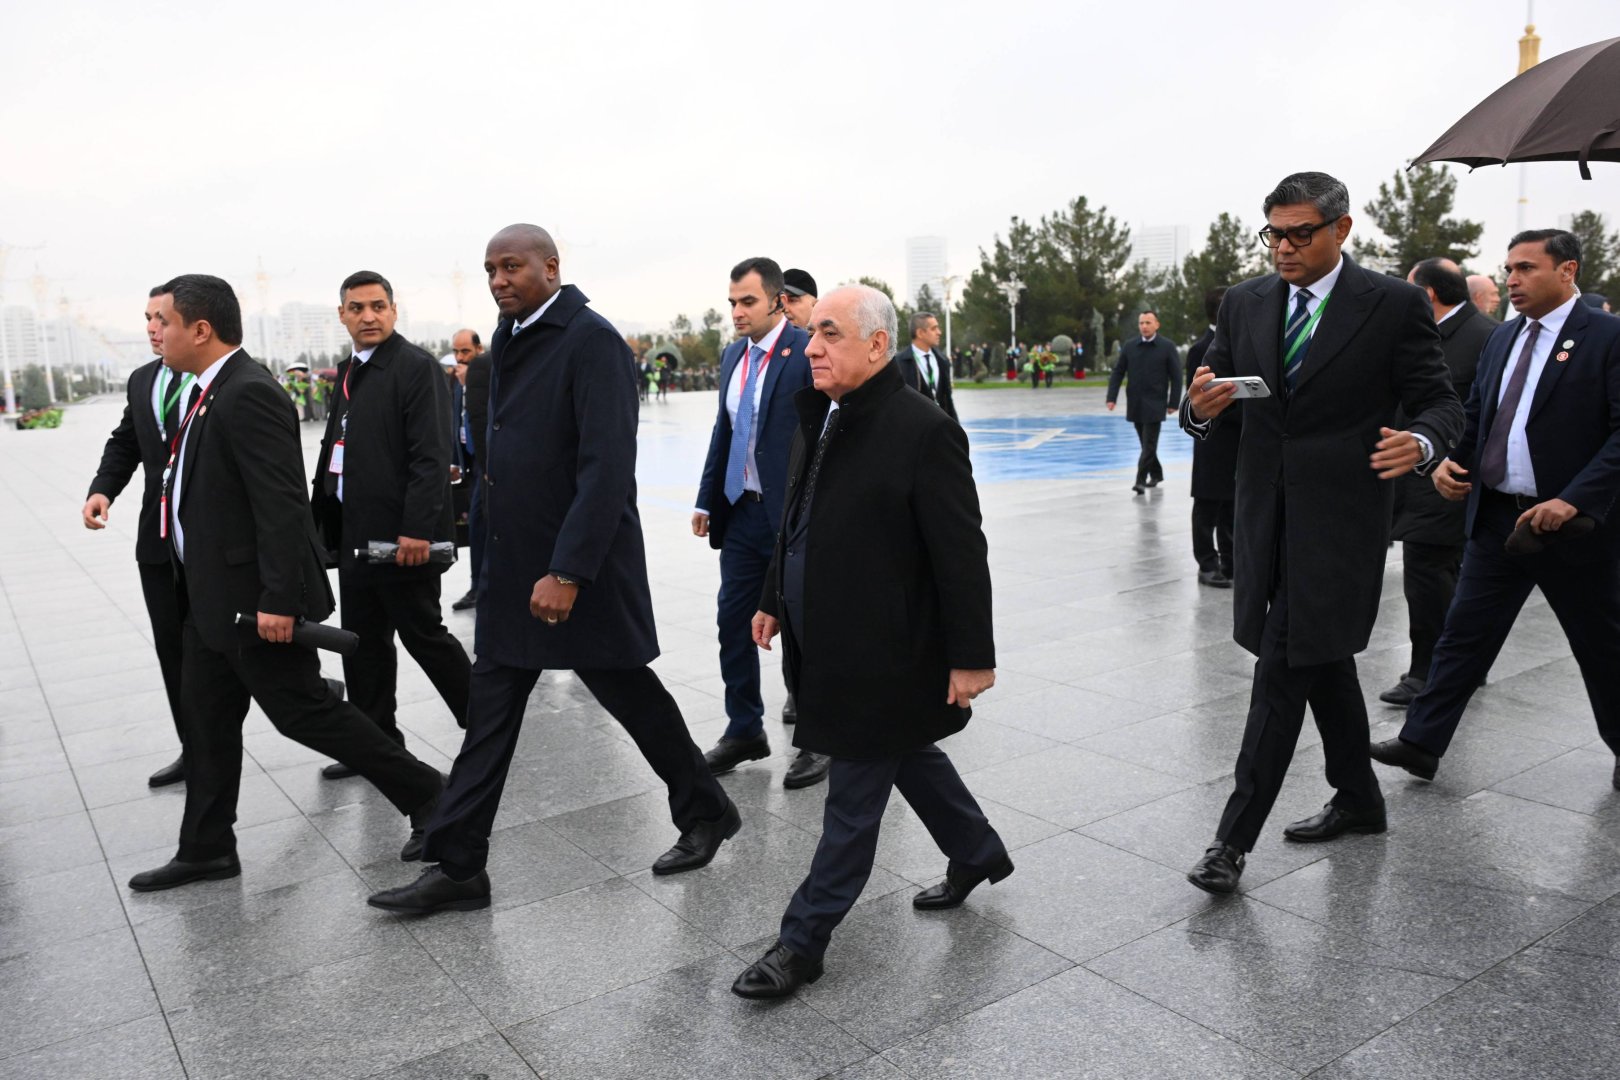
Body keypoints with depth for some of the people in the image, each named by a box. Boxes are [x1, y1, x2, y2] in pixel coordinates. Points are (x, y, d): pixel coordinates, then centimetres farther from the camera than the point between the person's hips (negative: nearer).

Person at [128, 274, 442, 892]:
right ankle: (206, 851, 28)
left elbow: (282, 504, -25)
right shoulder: (209, 391, 12)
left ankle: (425, 795, 10)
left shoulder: (249, 394, -20)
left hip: (251, 597, -10)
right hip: (212, 595, 10)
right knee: (205, 720, 15)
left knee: (304, 712, -2)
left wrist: (278, 598, -26)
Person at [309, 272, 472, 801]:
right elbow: (334, 449, 19)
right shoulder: (349, 372, 15)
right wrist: (322, 518, 14)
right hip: (354, 534, 8)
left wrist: (417, 530, -23)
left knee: (424, 634, 2)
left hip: (401, 536, -8)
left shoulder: (416, 367, -11)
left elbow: (431, 456, -18)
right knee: (364, 642, 12)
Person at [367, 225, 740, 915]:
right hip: (514, 563, 8)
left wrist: (568, 571, -25)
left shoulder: (591, 341, -15)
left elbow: (608, 467, -22)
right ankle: (456, 868, 18)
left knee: (629, 692, 8)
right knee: (491, 710, 9)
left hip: (583, 564, -7)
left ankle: (706, 814, 29)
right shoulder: (508, 339, 11)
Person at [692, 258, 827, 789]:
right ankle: (744, 730, 28)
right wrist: (706, 501, 14)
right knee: (733, 622, 12)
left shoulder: (807, 352, -12)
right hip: (742, 511, 7)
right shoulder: (732, 356, 11)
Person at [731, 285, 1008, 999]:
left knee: (854, 795, 4)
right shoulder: (818, 418, 7)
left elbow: (961, 555, -18)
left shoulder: (922, 430, -19)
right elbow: (796, 520, 18)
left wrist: (971, 657, -17)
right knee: (907, 756, 23)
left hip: (884, 650, -9)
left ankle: (805, 940, 16)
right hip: (827, 640, 9)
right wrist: (774, 599, 19)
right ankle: (977, 854, 45)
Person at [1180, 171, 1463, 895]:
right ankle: (1358, 801, 36)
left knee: (1284, 668, -6)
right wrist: (1200, 408, -17)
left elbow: (1441, 403, -3)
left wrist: (1421, 442, -26)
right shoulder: (1243, 303, 7)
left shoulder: (1394, 305, -5)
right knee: (1323, 660, 17)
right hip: (1267, 513, 5)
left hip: (1339, 517, -5)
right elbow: (1203, 405, 7)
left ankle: (1235, 837, 2)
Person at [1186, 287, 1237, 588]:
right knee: (1208, 507, 3)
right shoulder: (1202, 349, -11)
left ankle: (1229, 562, 23)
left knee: (1231, 506, 14)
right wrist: (1244, 415, -20)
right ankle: (1208, 564, 12)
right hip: (1214, 441, -7)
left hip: (1239, 440, 7)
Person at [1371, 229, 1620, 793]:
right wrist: (1450, 460, -2)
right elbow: (1475, 413, 16)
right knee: (1464, 631, 6)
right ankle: (1420, 743, 10)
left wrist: (1575, 499, -24)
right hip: (1496, 516, 6)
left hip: (1574, 523, -5)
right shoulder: (1503, 337, 11)